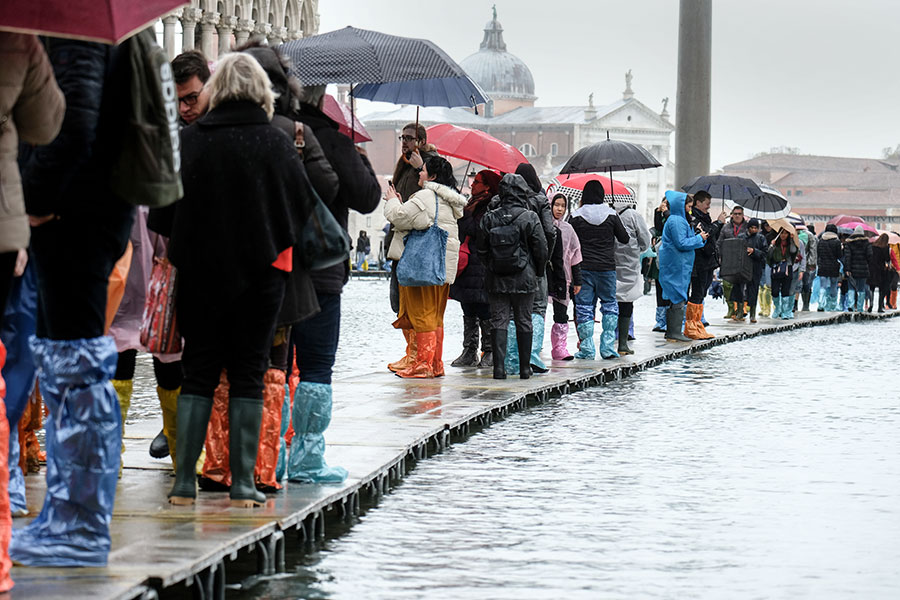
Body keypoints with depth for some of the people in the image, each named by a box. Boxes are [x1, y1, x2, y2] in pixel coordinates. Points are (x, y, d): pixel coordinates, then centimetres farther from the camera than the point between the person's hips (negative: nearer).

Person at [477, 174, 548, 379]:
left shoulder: (489, 218, -1)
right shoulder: (530, 218, -8)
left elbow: (481, 249, 4)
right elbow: (541, 249, -6)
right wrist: (538, 271, 10)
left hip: (496, 280, 2)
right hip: (524, 280, -2)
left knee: (499, 322, 5)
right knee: (524, 322, 8)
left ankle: (499, 367, -3)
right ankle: (525, 368, 12)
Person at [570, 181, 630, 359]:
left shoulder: (577, 217, -4)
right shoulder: (611, 215, -1)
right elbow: (624, 238, 7)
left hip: (583, 267, -1)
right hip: (607, 267, 1)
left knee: (584, 307, 4)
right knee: (609, 305, 13)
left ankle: (587, 348, 1)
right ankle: (607, 347, 7)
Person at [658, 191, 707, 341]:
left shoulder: (679, 220, 18)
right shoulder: (676, 221, -15)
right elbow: (681, 243, -20)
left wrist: (699, 236, 9)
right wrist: (699, 238, -10)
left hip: (674, 265, 11)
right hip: (677, 266, -11)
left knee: (674, 299, 13)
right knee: (678, 300, -9)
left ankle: (671, 331, 17)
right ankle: (675, 333, -8)